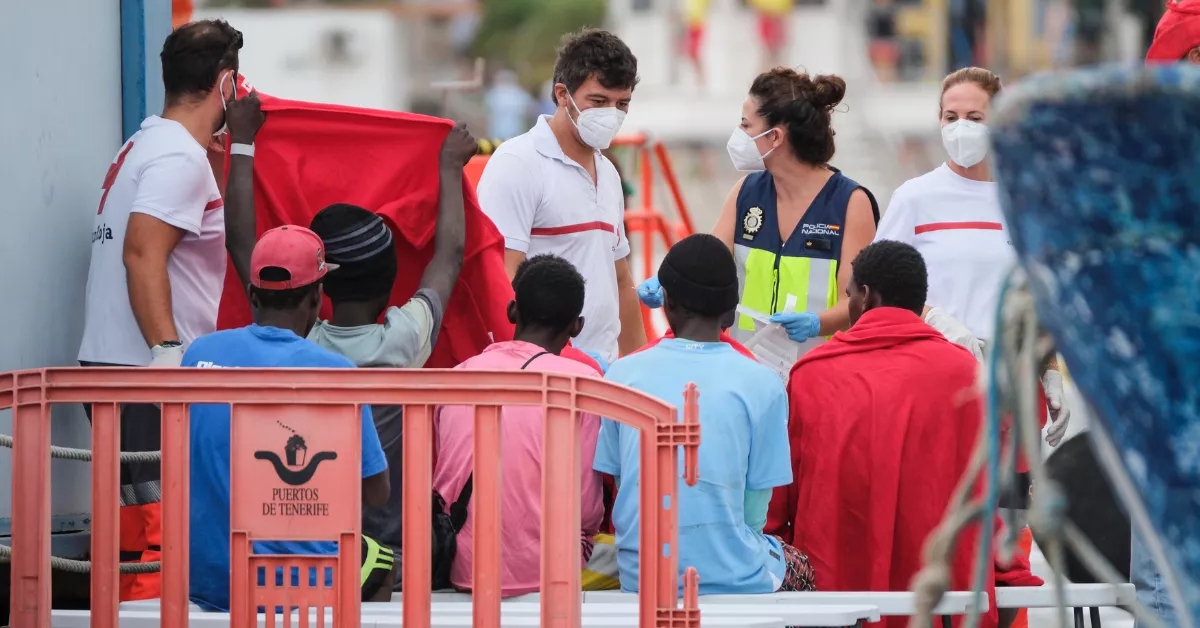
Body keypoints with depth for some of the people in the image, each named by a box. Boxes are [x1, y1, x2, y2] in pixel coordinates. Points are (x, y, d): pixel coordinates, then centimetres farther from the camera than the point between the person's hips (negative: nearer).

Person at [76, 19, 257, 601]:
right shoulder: (180, 157, -11)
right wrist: (167, 351, -26)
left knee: (136, 539, 12)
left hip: (110, 366, 10)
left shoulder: (142, 146, 19)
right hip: (147, 377, -10)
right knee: (163, 537, -13)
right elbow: (142, 253, -22)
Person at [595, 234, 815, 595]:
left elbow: (614, 488, 6)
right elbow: (753, 514, -3)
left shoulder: (623, 374, 1)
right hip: (732, 582, -3)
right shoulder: (761, 384, -6)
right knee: (800, 568, 32)